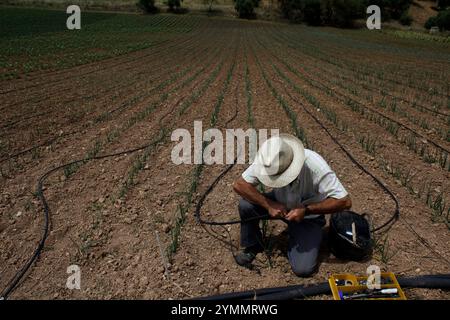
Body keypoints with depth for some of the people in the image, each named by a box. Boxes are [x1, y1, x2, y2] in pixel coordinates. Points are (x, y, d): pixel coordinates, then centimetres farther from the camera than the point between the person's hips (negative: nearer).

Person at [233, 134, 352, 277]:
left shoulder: (315, 166, -35)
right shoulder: (267, 162, -26)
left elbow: (345, 201, -31)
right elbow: (239, 184, -21)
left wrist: (306, 210, -35)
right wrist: (268, 204, -32)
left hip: (309, 215, -2)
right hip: (280, 204, 3)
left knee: (303, 269, -16)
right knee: (245, 205, -25)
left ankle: (294, 232, 16)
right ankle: (252, 246, 3)